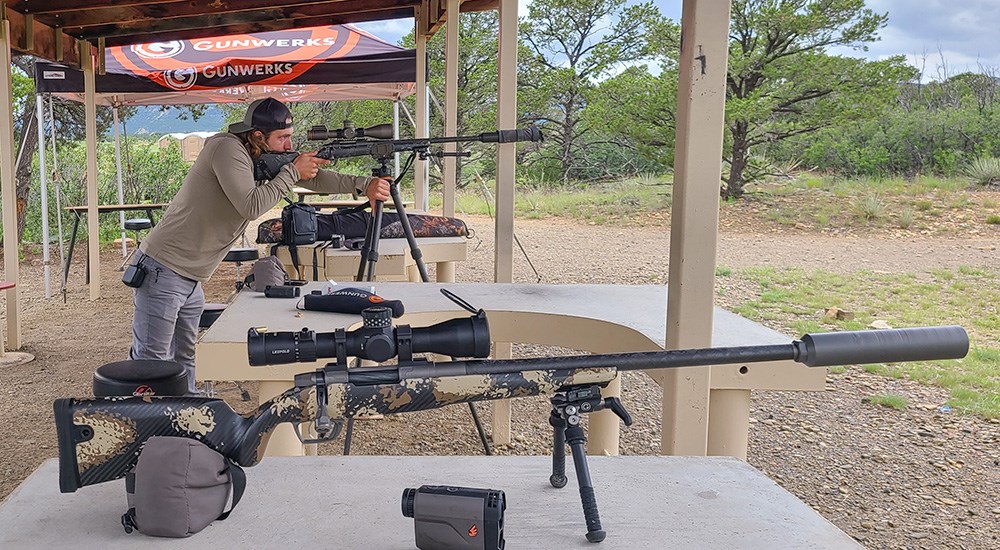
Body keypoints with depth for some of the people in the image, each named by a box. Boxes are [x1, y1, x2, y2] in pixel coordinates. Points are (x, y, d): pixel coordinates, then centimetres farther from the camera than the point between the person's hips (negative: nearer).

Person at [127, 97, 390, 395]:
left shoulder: (268, 158, 7)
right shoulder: (227, 148, -18)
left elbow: (314, 177, 6)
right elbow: (251, 206, -27)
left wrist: (365, 185, -6)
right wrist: (292, 171, -17)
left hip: (191, 279, 9)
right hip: (164, 271, -9)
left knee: (184, 359, 15)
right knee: (151, 360, -5)